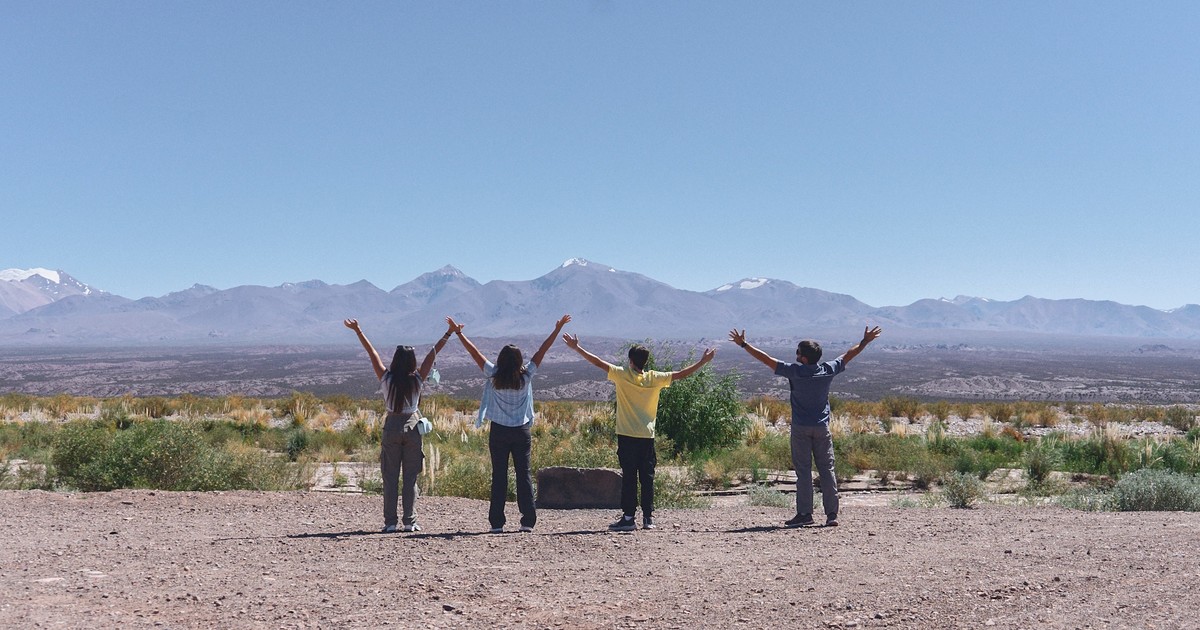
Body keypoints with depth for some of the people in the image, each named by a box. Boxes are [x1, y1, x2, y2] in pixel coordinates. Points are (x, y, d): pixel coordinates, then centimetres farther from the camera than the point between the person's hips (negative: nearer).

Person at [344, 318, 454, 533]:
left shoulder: (387, 378, -7)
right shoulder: (417, 379, -6)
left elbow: (372, 353, 0)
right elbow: (433, 354, 0)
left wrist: (358, 331, 8)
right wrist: (448, 334, 6)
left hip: (392, 426, 0)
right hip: (412, 426, 0)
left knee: (390, 477, 5)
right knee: (410, 477, 5)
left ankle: (390, 522, 5)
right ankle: (409, 521, 6)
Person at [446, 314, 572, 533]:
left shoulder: (493, 376, -6)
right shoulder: (526, 376, -4)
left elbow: (474, 352, 1)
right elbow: (542, 351, 3)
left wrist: (458, 332, 9)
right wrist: (558, 329, 10)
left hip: (499, 432, 0)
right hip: (522, 432, 0)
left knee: (499, 477, 3)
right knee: (524, 475, 4)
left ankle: (497, 523, 3)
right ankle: (528, 521, 1)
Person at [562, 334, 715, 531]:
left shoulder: (622, 375, -5)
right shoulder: (655, 378, 2)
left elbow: (598, 362, -5)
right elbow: (681, 374, 8)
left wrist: (577, 348, 1)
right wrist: (704, 361, 18)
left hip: (627, 436, -2)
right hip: (647, 436, 2)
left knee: (629, 477, -1)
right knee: (647, 477, 7)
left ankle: (628, 517, -3)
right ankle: (648, 518, 9)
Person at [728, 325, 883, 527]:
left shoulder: (795, 371, -12)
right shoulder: (828, 370, -2)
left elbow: (767, 359, -8)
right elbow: (849, 355, 13)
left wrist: (743, 344, 0)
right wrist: (865, 341, 28)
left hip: (800, 428, -3)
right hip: (822, 428, 3)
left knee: (803, 471, 1)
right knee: (827, 469, 5)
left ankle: (804, 513, 0)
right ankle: (831, 514, 4)